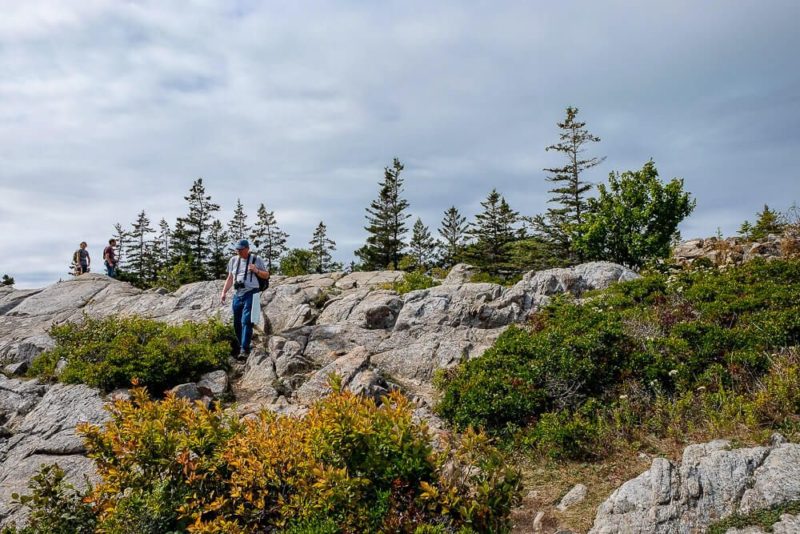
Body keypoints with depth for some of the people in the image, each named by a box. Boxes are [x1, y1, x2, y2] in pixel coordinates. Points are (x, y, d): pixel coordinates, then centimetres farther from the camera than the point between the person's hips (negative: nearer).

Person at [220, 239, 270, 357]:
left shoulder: (256, 260, 4)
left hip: (251, 293, -5)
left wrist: (256, 271, -12)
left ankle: (245, 349, -17)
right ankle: (241, 346, 19)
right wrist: (224, 292, 13)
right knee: (237, 323, 6)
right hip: (238, 294, 5)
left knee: (246, 321, -16)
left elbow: (266, 275, 7)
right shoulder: (233, 260, 16)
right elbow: (230, 278, 21)